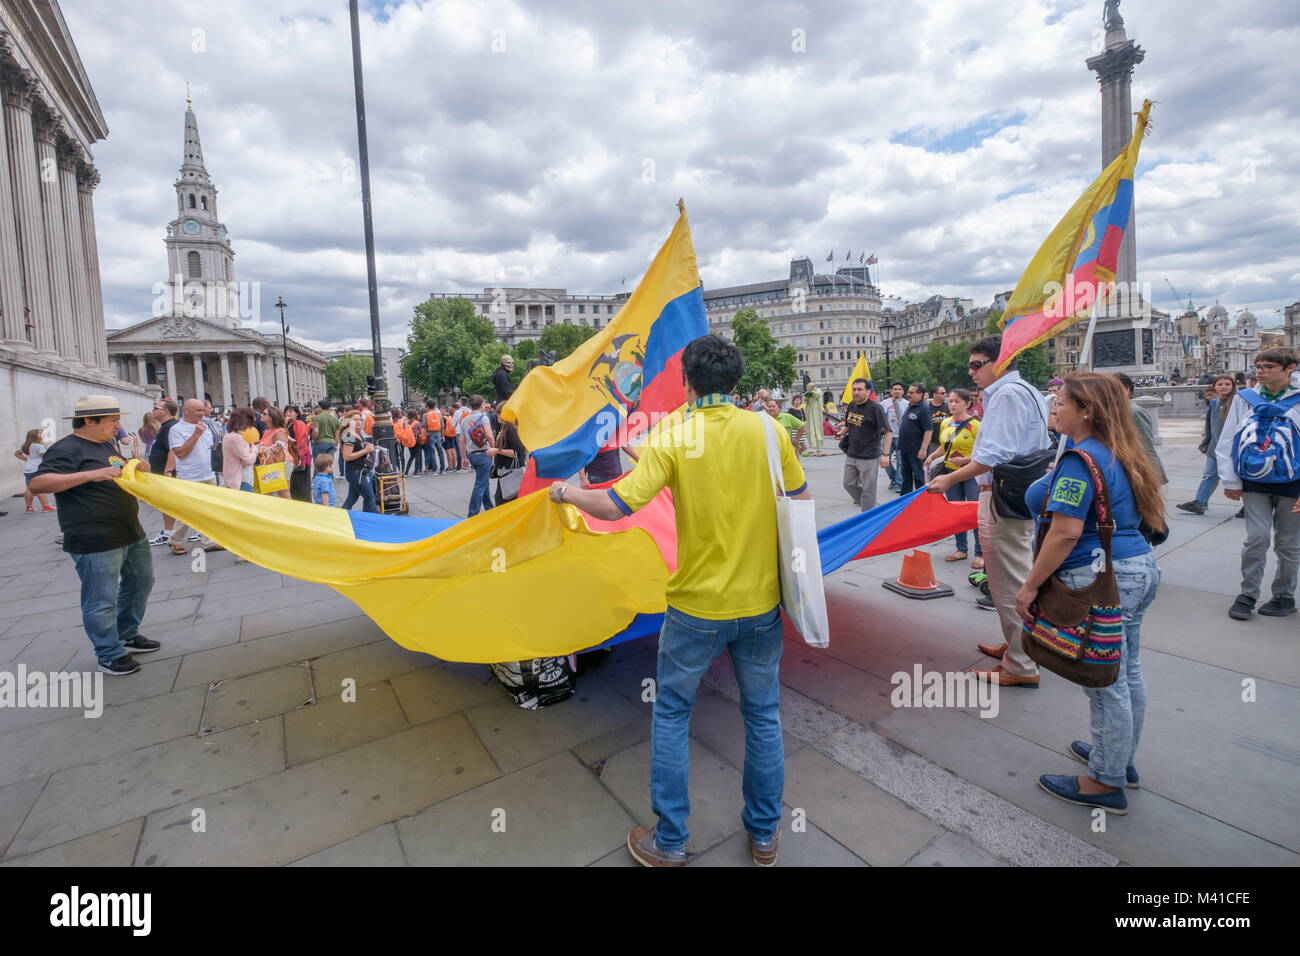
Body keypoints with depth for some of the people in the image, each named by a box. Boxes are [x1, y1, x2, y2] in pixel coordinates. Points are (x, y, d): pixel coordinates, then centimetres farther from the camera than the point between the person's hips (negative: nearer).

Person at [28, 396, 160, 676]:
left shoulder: (107, 445, 14)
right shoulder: (67, 449, -13)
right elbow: (37, 484, -24)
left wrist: (136, 469, 3)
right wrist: (91, 474, -34)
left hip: (132, 534, 9)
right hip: (96, 544, -9)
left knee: (140, 583, 20)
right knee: (102, 601, 1)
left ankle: (128, 635, 37)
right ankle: (110, 655, 15)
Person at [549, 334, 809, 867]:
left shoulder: (673, 439, -14)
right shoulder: (768, 430, -7)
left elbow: (614, 507, -18)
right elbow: (800, 501, 1)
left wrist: (567, 493, 0)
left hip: (697, 607, -2)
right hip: (762, 602, 3)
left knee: (670, 715, 17)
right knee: (762, 714, 21)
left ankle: (669, 843, 31)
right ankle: (765, 834, 38)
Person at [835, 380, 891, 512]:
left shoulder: (875, 408, -14)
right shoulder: (851, 406, 6)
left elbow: (888, 432, -15)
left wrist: (885, 454, -23)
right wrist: (842, 432, 1)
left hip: (869, 457, -7)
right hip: (851, 455, 7)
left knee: (868, 490, 2)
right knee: (849, 484, 14)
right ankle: (862, 503, 35)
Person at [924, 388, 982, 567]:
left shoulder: (975, 424, -12)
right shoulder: (945, 423, 8)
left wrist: (966, 460, -26)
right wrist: (932, 456, 4)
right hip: (950, 472, 7)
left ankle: (980, 554, 6)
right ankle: (961, 549, 25)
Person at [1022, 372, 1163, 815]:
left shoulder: (1081, 459, -19)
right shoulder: (1120, 455, 11)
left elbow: (1066, 532, -24)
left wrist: (1030, 584, -20)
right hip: (1139, 569, 10)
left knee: (1105, 683, 3)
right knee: (1125, 674, 21)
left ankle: (1105, 783, 18)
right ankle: (1120, 758, 39)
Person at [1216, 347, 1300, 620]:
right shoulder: (1245, 399, 0)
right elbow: (1227, 442, 3)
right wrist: (1231, 481, 1)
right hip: (1254, 482, 1)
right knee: (1256, 538, -3)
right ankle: (1247, 595, 9)